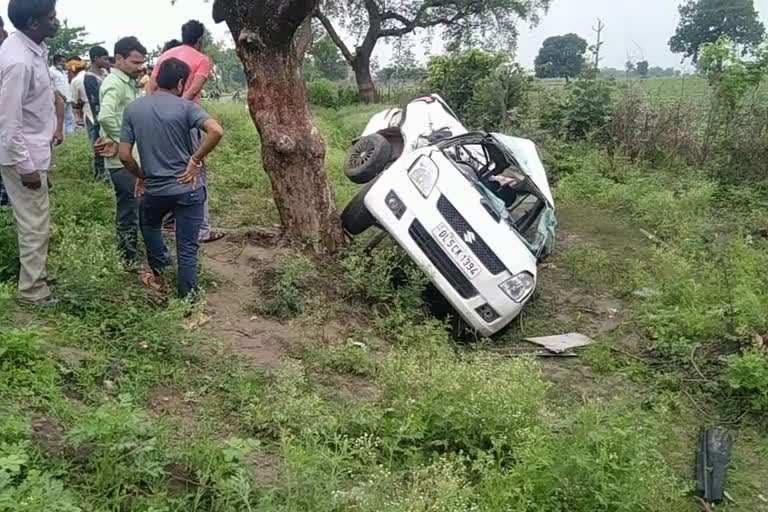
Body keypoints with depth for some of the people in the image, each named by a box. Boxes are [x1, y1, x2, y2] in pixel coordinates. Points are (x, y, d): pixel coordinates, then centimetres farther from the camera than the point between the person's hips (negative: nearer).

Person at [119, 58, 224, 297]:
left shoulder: (133, 109, 1)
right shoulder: (186, 107, -8)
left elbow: (124, 156, -1)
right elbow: (216, 131, -25)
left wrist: (141, 176, 17)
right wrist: (195, 160, -14)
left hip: (155, 188, 2)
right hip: (188, 188, -2)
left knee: (150, 225, 34)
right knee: (187, 249, 7)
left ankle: (158, 274, 40)